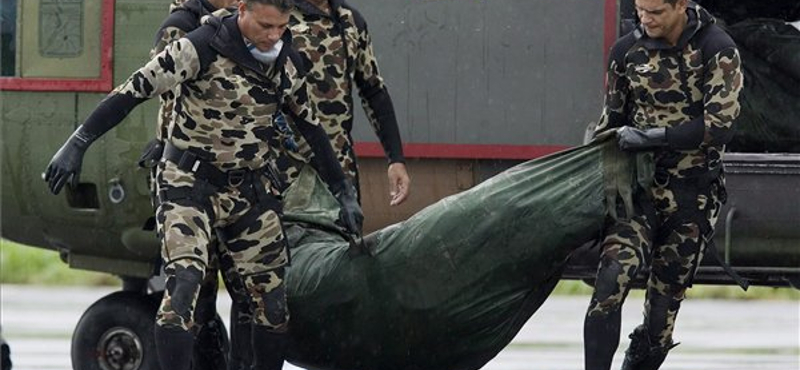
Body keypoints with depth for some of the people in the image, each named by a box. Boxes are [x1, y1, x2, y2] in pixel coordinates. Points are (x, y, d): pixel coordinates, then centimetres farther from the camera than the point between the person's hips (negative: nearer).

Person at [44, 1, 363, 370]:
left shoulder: (284, 62, 3)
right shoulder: (200, 49, -16)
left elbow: (311, 128, 15)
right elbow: (132, 92, -17)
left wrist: (344, 191, 18)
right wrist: (77, 144, -21)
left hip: (251, 188, 6)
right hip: (189, 183, -6)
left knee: (271, 295, 4)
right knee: (183, 281, -23)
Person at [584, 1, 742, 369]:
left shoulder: (717, 51, -8)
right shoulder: (627, 50, 3)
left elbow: (719, 127, -17)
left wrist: (652, 137, -21)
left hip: (691, 197, -1)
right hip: (639, 186, 2)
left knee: (662, 309, 1)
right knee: (612, 277, -22)